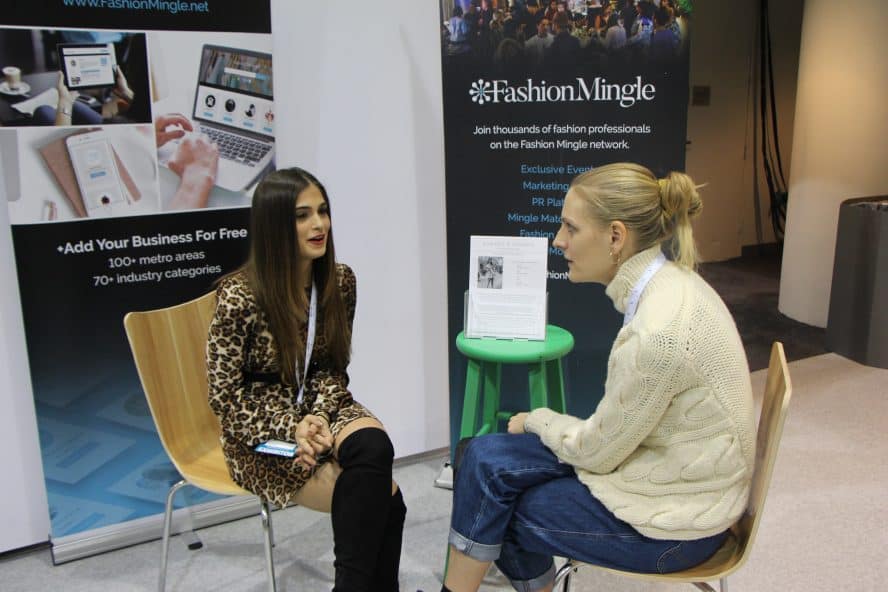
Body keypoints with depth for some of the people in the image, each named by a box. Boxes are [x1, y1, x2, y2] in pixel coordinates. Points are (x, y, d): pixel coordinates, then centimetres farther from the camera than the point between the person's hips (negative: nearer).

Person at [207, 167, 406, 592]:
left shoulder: (339, 281, -3)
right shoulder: (239, 296, -17)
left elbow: (332, 369, 4)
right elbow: (225, 395, -11)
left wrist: (319, 420, -15)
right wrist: (291, 427, -24)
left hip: (320, 410, 4)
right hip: (259, 433, -4)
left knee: (374, 446, -30)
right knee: (384, 497, -23)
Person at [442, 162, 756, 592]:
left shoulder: (660, 329, -31)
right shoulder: (667, 283, -3)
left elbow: (596, 453, -19)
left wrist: (538, 419, -1)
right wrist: (548, 424, 2)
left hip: (674, 516, -8)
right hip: (668, 466, 8)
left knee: (492, 501, -2)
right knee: (487, 458, -1)